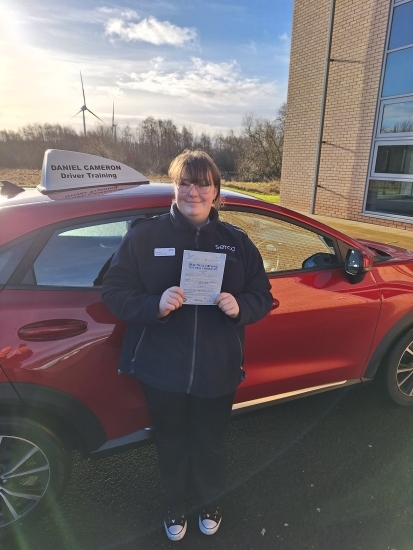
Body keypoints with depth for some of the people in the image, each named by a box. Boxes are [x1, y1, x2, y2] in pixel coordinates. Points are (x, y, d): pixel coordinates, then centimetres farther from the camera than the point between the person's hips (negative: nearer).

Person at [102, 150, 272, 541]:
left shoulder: (236, 241, 0)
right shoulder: (145, 235, -6)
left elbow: (262, 296, 5)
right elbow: (114, 292, -7)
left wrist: (240, 307, -18)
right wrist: (155, 305, -25)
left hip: (217, 373, 2)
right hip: (162, 371, -1)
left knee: (210, 445, 21)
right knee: (171, 445, 20)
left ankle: (209, 504, 55)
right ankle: (175, 505, 54)